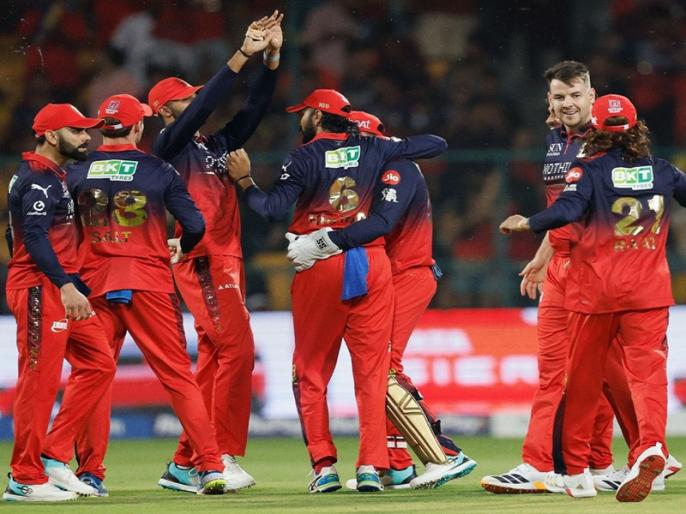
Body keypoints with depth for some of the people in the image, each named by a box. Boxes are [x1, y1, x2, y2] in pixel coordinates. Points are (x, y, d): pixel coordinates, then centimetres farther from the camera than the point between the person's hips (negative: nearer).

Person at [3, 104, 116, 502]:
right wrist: (66, 287, -30)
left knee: (99, 364, 8)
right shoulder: (36, 181, -12)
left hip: (64, 288, 10)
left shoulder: (57, 177, 20)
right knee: (40, 380, -9)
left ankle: (53, 455, 9)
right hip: (39, 289, -10)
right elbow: (35, 239, -22)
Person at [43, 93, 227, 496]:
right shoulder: (158, 171, -2)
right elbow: (195, 225, -4)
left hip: (95, 282, 2)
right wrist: (181, 250, 17)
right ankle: (211, 466, -5)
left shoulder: (77, 171, 4)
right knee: (179, 375, 0)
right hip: (149, 281, -2)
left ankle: (90, 470, 5)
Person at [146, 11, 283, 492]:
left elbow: (255, 108, 16)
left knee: (214, 360, 7)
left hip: (228, 262, 9)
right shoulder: (170, 143, -1)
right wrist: (243, 55, -17)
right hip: (202, 261, -9)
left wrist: (272, 58, 4)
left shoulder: (218, 143, 21)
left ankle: (186, 465, 9)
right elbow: (204, 106, -15)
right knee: (237, 348, -16)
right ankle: (225, 457, -15)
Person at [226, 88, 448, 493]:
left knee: (311, 371, 6)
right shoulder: (373, 149, 8)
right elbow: (437, 145, 14)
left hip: (320, 267, -3)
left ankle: (324, 466, -3)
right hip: (372, 263, 3)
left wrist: (244, 180, 1)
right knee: (372, 369, 3)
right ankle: (371, 467, -4)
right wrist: (391, 144, 26)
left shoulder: (305, 158, -4)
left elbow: (275, 210, -13)